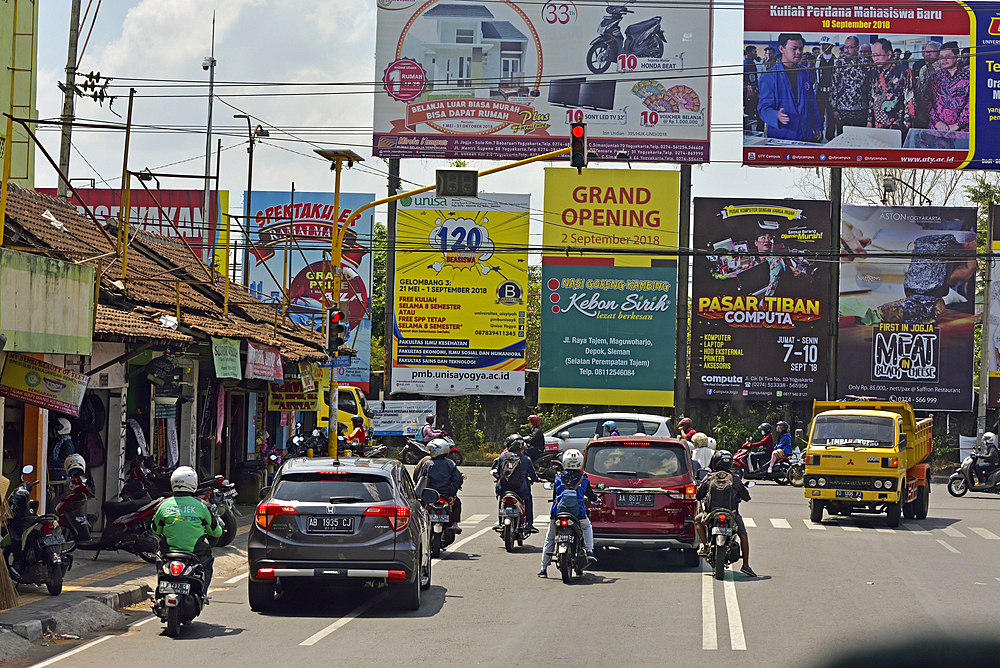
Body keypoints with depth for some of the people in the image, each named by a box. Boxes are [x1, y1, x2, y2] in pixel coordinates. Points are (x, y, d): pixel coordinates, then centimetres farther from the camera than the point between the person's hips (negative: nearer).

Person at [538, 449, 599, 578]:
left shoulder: (558, 479, 6)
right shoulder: (584, 480, 4)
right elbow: (590, 496, 17)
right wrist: (597, 499, 40)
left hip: (558, 513, 0)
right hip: (579, 513, 0)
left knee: (549, 539, 16)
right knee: (587, 527, 32)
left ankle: (544, 568, 13)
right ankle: (589, 551, 12)